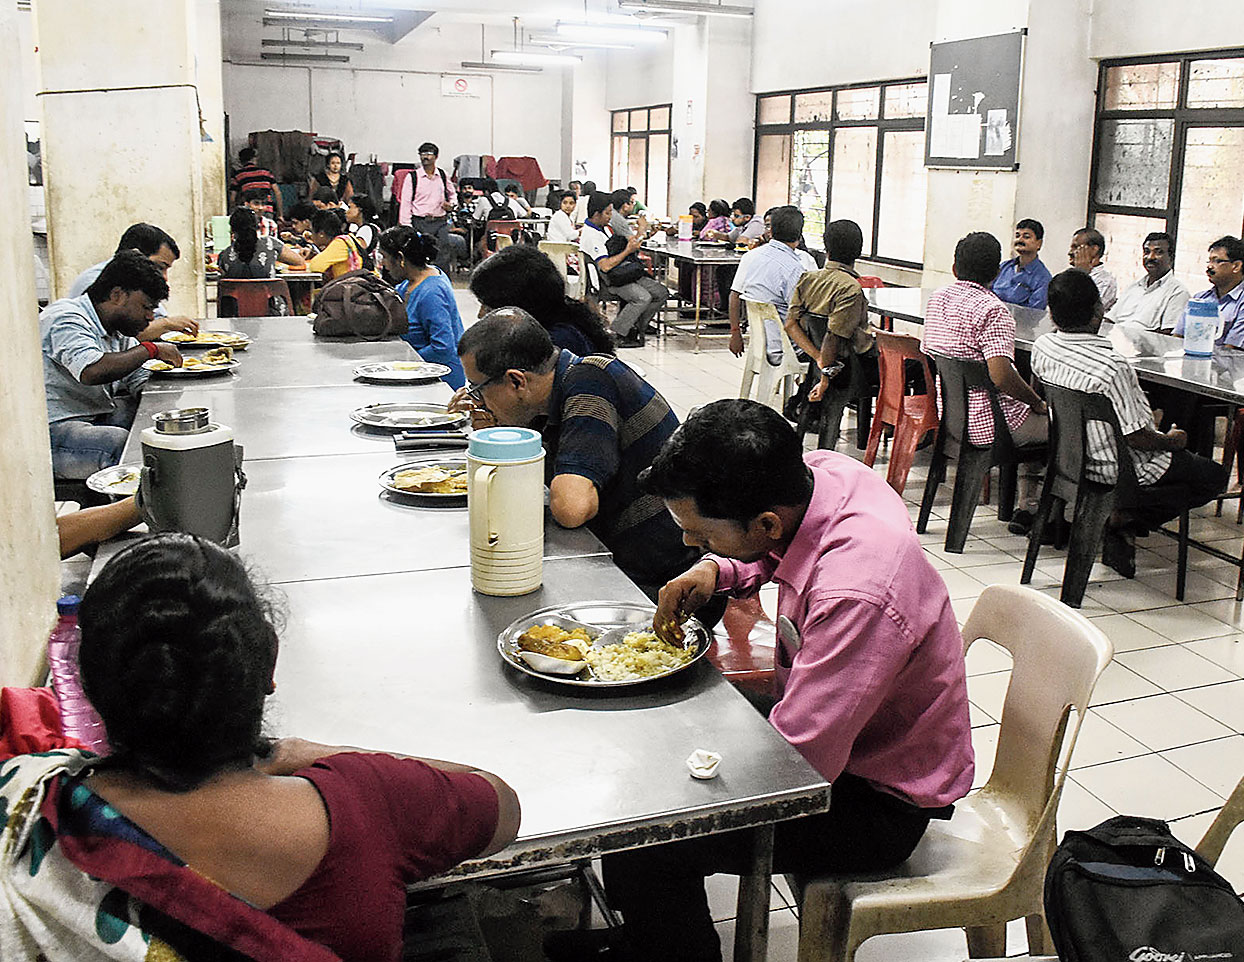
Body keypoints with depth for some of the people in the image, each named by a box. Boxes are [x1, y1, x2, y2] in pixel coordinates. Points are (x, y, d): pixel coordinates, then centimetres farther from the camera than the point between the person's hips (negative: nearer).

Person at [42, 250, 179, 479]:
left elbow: (141, 382, 16)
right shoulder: (66, 320, -15)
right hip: (54, 429, -10)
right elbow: (92, 372, -34)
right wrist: (150, 350, -23)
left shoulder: (119, 332, 15)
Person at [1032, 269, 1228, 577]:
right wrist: (1173, 441, -4)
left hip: (1072, 455, 7)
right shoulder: (1111, 367, -33)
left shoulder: (1042, 346, -13)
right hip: (1120, 468, -7)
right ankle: (1125, 515, 0)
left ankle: (1119, 522, 13)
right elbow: (1137, 438, -23)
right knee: (1215, 475, 13)